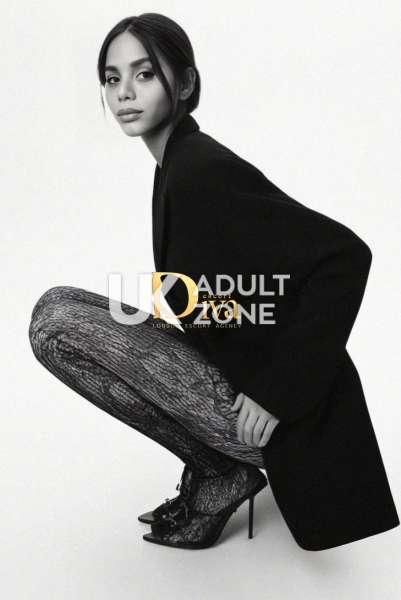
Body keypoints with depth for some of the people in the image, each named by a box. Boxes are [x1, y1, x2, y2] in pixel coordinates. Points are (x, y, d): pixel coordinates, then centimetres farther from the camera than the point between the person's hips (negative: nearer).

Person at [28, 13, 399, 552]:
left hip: (247, 392, -9)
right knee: (67, 306, 18)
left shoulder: (201, 169, -20)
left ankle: (221, 474, -2)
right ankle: (222, 463, 13)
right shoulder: (177, 163, 8)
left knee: (55, 317, -15)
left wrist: (277, 390, -23)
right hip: (225, 362, 9)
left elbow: (345, 255, -27)